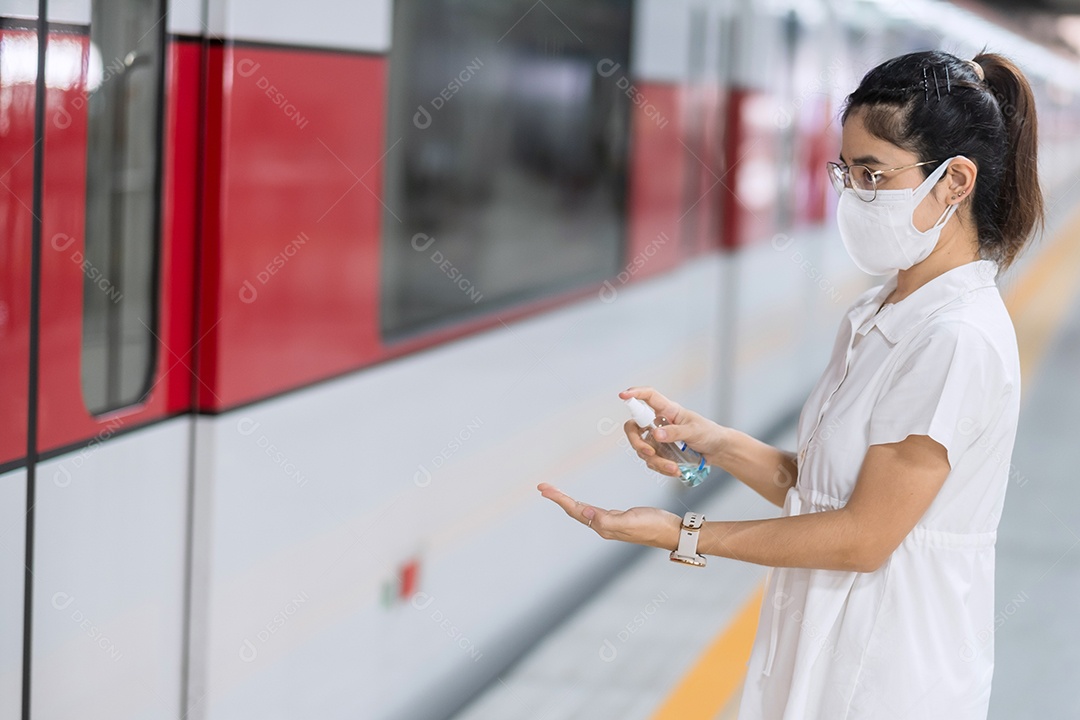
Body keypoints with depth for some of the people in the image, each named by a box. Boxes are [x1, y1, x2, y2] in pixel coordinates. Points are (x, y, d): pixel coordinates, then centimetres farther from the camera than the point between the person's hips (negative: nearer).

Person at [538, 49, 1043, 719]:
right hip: (826, 641, 8)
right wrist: (710, 439, -7)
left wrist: (683, 535, -15)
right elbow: (813, 486, 8)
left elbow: (864, 535, -19)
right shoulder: (876, 314, 9)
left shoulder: (959, 341, -19)